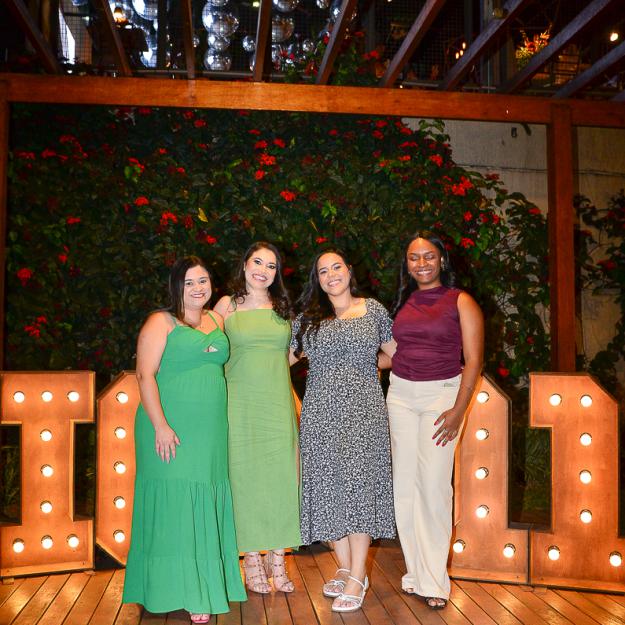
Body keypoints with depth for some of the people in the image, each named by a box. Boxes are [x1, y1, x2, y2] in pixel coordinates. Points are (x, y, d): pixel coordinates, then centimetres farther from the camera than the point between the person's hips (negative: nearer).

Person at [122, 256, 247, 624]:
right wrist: (161, 426, -18)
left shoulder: (217, 321, 14)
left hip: (211, 431, 6)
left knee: (205, 507, 9)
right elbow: (145, 376, -11)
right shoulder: (161, 323, -3)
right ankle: (182, 594, 7)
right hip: (171, 430, -5)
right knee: (175, 506, -2)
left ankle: (206, 587, 20)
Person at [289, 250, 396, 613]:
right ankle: (346, 568, 16)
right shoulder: (308, 319, 10)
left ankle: (357, 577, -1)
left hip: (363, 409, -2)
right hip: (321, 412, 2)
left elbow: (396, 353, 16)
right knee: (329, 487, 3)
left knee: (358, 483, -8)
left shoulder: (373, 310, 7)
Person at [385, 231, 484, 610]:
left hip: (441, 394, -4)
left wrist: (459, 410, -14)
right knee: (405, 483, 5)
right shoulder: (403, 302, 12)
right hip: (400, 394, 4)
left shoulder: (460, 302, -1)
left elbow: (473, 361, -6)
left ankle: (433, 579, 5)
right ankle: (416, 570, 18)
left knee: (434, 484, -7)